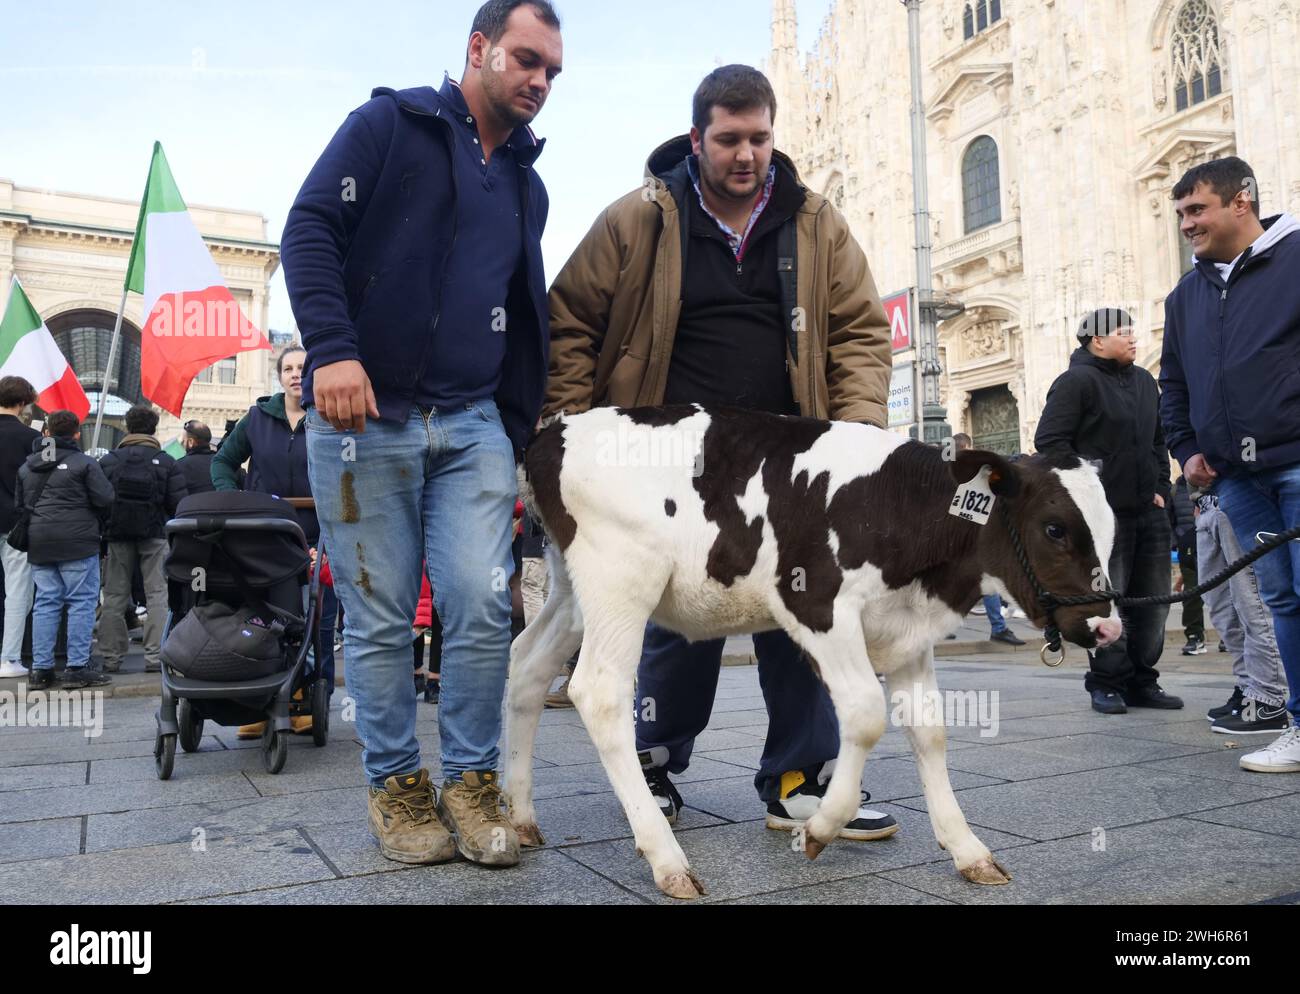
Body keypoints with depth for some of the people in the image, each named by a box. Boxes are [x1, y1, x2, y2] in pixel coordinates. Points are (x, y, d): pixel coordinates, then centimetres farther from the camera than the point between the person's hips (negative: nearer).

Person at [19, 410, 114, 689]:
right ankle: (77, 668, -3)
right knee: (82, 601, -2)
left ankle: (40, 669, 10)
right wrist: (97, 526, 6)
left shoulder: (26, 467, 14)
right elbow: (105, 500, -11)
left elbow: (18, 505, 18)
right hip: (77, 542, -6)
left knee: (45, 602, 9)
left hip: (38, 545, 6)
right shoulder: (83, 463, -7)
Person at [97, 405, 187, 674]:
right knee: (157, 594, 2)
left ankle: (111, 657, 12)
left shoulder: (108, 461, 2)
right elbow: (179, 504, -8)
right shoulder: (166, 462, -4)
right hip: (155, 536, -2)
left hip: (118, 535, 2)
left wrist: (102, 530, 12)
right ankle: (155, 656, -3)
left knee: (114, 596, 9)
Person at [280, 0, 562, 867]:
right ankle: (397, 786, 18)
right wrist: (332, 347, -19)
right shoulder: (391, 123, 4)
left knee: (483, 609, -6)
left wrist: (529, 417, 17)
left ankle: (472, 782, 11)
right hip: (363, 415, -4)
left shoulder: (525, 184, 20)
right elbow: (310, 226, -6)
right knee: (381, 621, 2)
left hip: (474, 425, 4)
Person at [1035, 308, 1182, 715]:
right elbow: (1049, 440, -13)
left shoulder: (1144, 381, 17)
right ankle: (1107, 683, 7)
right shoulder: (1077, 382, -7)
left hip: (1149, 512, 8)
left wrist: (1161, 488, 15)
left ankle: (1142, 680, 19)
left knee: (1152, 600, 9)